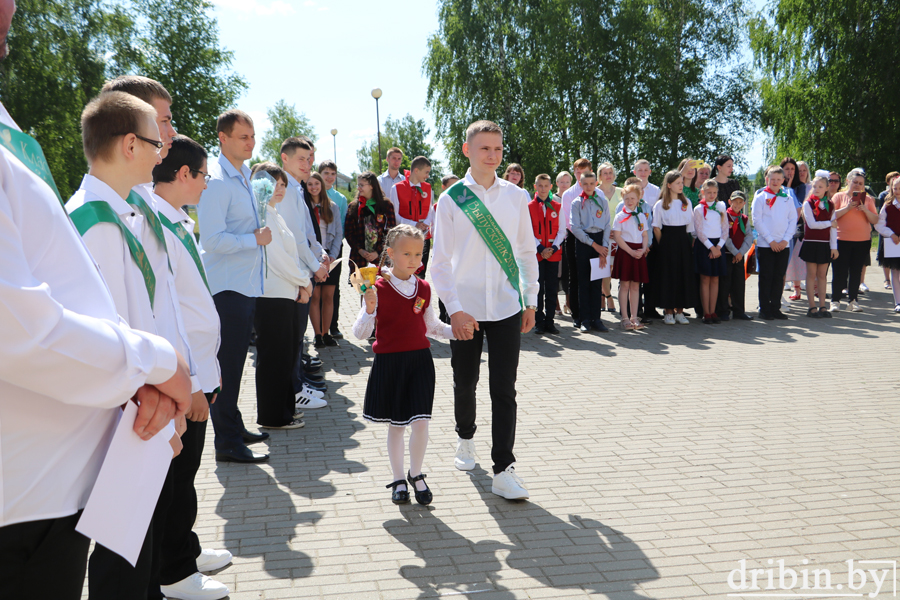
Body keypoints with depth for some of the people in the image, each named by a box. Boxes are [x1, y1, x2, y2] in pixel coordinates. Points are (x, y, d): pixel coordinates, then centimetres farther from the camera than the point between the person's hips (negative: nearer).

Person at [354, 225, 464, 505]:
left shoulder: (423, 288, 4)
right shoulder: (379, 288, -8)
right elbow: (360, 333, -10)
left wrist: (456, 330, 3)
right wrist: (369, 309, -26)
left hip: (419, 359, 2)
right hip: (388, 362, -2)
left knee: (421, 422, -5)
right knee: (396, 425, 10)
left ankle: (416, 475, 20)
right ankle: (399, 480, 28)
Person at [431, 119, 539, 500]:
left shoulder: (516, 196, 4)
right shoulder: (451, 199, -2)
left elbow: (527, 252, 11)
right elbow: (440, 261, -4)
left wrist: (531, 300, 8)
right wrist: (454, 309, -11)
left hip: (507, 308, 1)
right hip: (466, 308, -1)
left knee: (504, 390, -1)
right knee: (465, 384, 13)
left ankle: (504, 471, 5)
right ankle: (465, 439, 41)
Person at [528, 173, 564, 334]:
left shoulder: (558, 207, 8)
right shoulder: (529, 207, 3)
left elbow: (561, 231, 4)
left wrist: (553, 248, -10)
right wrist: (540, 249, -12)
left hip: (554, 253, 2)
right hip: (536, 253, -2)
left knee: (552, 289, 4)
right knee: (538, 289, 0)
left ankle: (549, 321, 11)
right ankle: (539, 322, 8)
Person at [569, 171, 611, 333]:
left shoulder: (603, 202, 8)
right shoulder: (576, 203, 1)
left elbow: (607, 226, 6)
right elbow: (575, 228, -5)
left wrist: (604, 248, -5)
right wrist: (594, 245, -9)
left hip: (600, 242, 2)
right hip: (583, 242, -2)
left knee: (597, 282, 3)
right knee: (584, 282, 0)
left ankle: (596, 319, 8)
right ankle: (585, 320, 6)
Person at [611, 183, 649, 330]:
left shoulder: (641, 216, 11)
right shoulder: (620, 216, -2)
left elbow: (645, 235, 12)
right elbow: (617, 237, -9)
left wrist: (643, 249, -6)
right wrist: (631, 251, -14)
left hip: (639, 253, 4)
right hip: (625, 251, -4)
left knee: (635, 285, 7)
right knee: (624, 285, -2)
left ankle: (634, 317, 13)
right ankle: (625, 318, 3)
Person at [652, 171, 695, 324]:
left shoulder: (686, 202, 10)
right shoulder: (660, 204, -1)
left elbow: (690, 225, 13)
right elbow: (656, 227, -1)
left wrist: (688, 242, 6)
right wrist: (662, 245, -3)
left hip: (683, 241, 4)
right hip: (667, 241, -4)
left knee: (684, 275, 3)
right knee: (668, 275, -2)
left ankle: (679, 311, 10)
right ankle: (668, 312, 6)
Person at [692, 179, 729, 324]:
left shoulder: (721, 207, 10)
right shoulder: (698, 209, -1)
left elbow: (725, 229, 7)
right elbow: (699, 232, -6)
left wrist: (718, 246, -6)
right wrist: (711, 247, -13)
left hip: (718, 245, 4)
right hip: (703, 245, -4)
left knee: (715, 279, 4)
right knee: (705, 279, -2)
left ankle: (713, 311, 9)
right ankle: (706, 313, 2)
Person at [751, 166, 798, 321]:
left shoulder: (787, 199, 10)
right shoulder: (760, 197, -1)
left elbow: (793, 219, 8)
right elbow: (757, 221, -7)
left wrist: (786, 239, -5)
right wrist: (770, 240, -12)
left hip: (783, 245, 4)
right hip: (765, 244, -3)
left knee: (779, 277, 7)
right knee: (766, 277, -1)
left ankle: (775, 308, 14)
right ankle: (764, 309, 5)